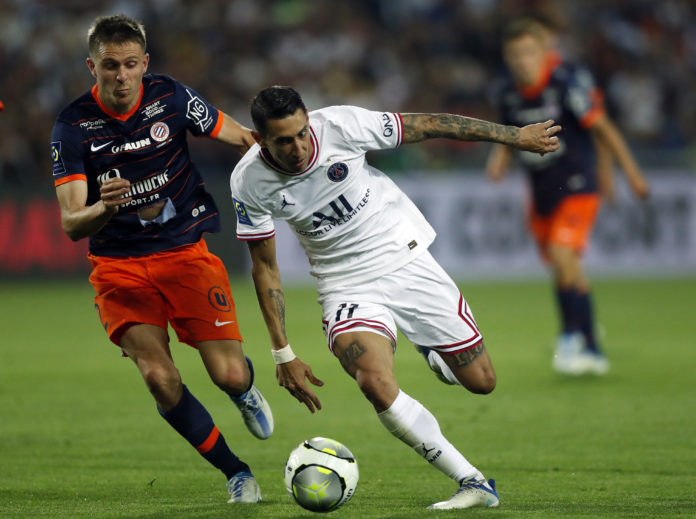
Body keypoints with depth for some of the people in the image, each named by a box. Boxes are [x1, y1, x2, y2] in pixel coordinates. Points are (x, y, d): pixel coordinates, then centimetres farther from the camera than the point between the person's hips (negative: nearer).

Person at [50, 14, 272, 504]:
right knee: (159, 377, -18)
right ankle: (237, 473, 2)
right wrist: (102, 209, -37)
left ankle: (246, 389, 29)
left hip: (186, 250, 0)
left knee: (228, 374, -12)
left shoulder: (170, 96, -8)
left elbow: (241, 137, 6)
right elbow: (71, 224, -16)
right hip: (119, 265, 0)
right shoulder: (73, 126, -11)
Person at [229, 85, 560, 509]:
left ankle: (437, 357, 40)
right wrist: (283, 352, -4)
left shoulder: (341, 125, -20)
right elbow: (265, 267, -3)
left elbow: (431, 125, -9)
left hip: (406, 259, 0)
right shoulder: (249, 181, -14)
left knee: (481, 382, 2)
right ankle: (474, 484, -19)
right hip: (348, 287, 0)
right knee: (376, 383, -29)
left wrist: (516, 136, -3)